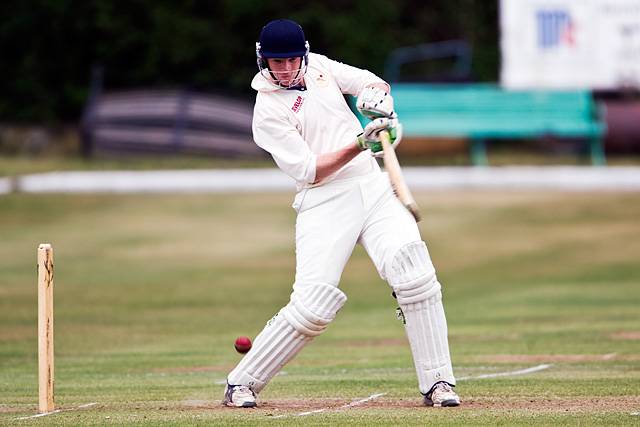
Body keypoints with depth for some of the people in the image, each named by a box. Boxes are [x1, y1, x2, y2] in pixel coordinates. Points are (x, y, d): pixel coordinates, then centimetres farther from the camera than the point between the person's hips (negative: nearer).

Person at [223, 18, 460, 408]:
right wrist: (359, 145, -24)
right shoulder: (268, 113, -9)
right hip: (325, 203, -5)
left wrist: (379, 98, -6)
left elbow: (372, 83, 18)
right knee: (312, 306, -13)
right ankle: (242, 383, 4)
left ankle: (437, 382, -10)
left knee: (416, 276, -16)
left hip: (374, 186, 5)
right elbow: (309, 170, -15)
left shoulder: (318, 67, 9)